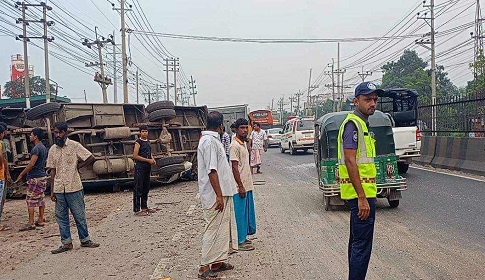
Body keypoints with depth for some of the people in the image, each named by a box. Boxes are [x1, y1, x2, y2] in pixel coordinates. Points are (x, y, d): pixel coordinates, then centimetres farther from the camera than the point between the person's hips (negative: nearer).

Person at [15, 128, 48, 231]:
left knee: (30, 201, -6)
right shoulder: (43, 147, 14)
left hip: (35, 177, -10)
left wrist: (21, 175, -14)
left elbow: (31, 164, -22)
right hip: (42, 177, 10)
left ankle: (31, 223, -6)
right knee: (40, 199, 13)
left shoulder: (36, 148, -16)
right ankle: (40, 220, 18)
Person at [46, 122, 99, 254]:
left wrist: (77, 166, -4)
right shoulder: (52, 150, 8)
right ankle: (66, 243, 18)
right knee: (61, 217, 8)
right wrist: (52, 190, 7)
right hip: (59, 189, 4)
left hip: (74, 188, -4)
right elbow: (53, 170, 10)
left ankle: (85, 240, 17)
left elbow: (91, 158, -7)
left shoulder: (74, 146, -5)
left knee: (79, 216, 5)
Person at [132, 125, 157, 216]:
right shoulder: (138, 142, -9)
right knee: (138, 189, -7)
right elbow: (135, 156, -15)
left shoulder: (148, 141, 15)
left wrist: (153, 159, 7)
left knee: (146, 188, 14)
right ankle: (137, 210, -5)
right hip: (140, 167, -8)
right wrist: (148, 160, -16)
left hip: (147, 167, 8)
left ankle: (144, 207, 23)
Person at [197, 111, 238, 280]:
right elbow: (211, 171, -23)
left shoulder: (213, 140, 15)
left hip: (222, 193, 10)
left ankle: (217, 262, 25)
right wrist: (219, 196, -23)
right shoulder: (209, 141, -17)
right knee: (213, 229, -3)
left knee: (222, 228, 15)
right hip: (215, 195, -10)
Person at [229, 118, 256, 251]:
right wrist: (241, 186, -20)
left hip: (247, 185, 10)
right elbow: (234, 168, -19)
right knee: (240, 214, -2)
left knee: (247, 212, 16)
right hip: (240, 187, -10)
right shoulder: (234, 146, -16)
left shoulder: (244, 144, 13)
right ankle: (239, 242, 6)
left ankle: (243, 237, 27)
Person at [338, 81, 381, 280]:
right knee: (362, 244, -7)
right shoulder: (353, 123, -14)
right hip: (361, 192, -11)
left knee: (356, 240, 18)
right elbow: (350, 162, -22)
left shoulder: (361, 123, 18)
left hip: (361, 191, 11)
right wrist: (362, 198, -24)